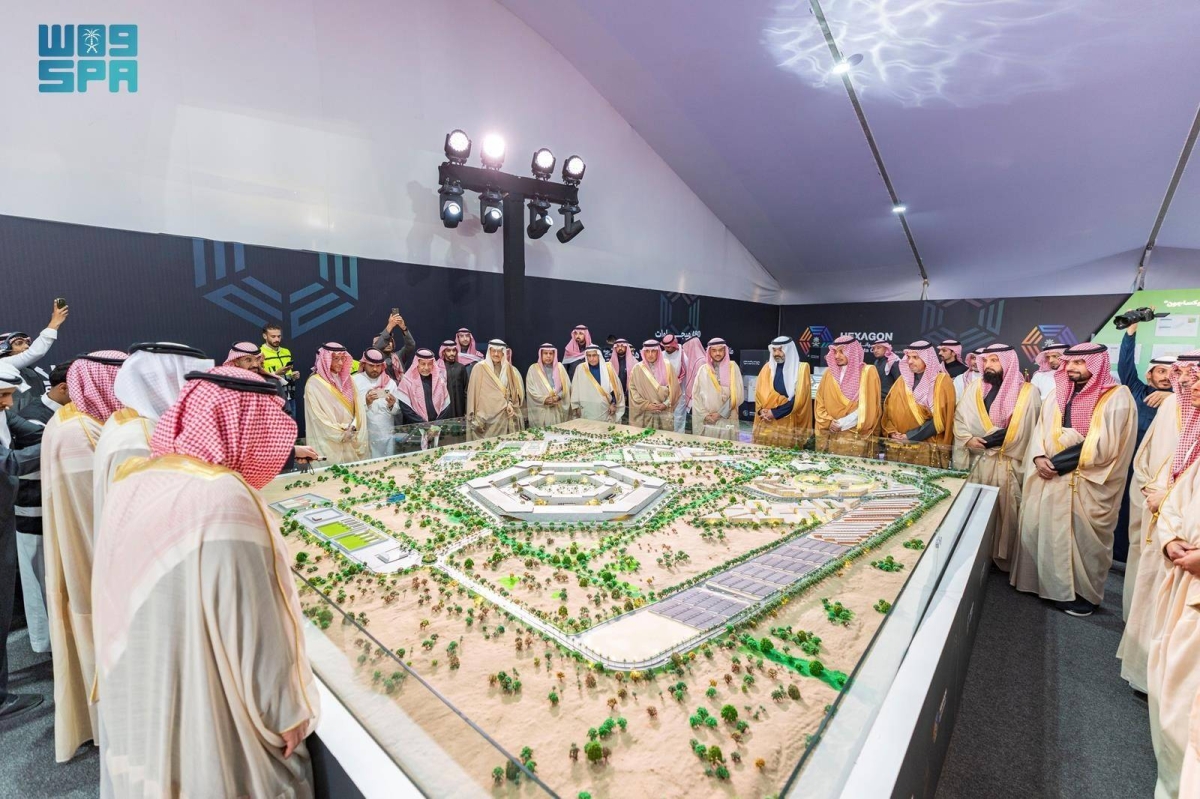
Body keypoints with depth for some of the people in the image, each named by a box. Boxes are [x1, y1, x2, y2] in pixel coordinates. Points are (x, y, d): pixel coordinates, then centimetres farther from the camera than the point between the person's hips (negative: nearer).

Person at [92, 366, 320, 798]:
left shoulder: (132, 481, -5)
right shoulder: (224, 499, -30)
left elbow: (120, 606, 7)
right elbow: (254, 626, -24)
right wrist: (286, 711, -11)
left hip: (134, 706, 7)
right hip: (207, 718, -7)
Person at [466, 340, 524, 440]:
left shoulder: (508, 368, 7)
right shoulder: (480, 368, -6)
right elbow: (473, 392, -5)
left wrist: (510, 404, -1)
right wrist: (474, 417, -7)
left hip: (503, 414, 4)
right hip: (486, 415, -4)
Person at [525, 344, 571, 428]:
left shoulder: (560, 367, 9)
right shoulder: (533, 368, 2)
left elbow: (567, 386, 6)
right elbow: (530, 389, -3)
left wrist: (558, 396, -11)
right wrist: (543, 399, -15)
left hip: (559, 409, 2)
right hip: (541, 410, -2)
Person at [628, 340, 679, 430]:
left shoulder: (667, 366, 2)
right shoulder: (638, 369, 1)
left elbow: (674, 388, 2)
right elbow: (633, 390, 0)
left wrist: (666, 404, -9)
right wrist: (646, 405, -9)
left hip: (665, 414, 0)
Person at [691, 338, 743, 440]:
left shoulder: (733, 367, 2)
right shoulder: (703, 369, 6)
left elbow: (737, 395, -5)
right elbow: (695, 395, 5)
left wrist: (720, 413, -8)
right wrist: (704, 414, -5)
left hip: (727, 420, -1)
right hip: (706, 421, 2)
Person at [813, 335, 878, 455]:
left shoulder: (868, 372, -1)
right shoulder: (829, 373, 9)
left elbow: (867, 407, -7)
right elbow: (820, 404, 10)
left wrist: (842, 423, -11)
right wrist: (829, 422, -5)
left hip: (857, 436, -3)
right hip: (831, 435, 3)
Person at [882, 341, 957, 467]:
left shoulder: (942, 381, -4)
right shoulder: (903, 380, 9)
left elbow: (939, 419, -11)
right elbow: (889, 408, 7)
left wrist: (909, 436, -15)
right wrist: (892, 432, -9)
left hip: (929, 446, -4)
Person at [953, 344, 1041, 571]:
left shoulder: (1028, 392, -3)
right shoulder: (975, 388, 8)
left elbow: (1034, 431, -7)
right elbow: (960, 417, 9)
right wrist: (967, 439, -8)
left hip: (1010, 466, -3)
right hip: (979, 462, 3)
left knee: (1006, 511, 4)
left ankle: (1004, 558, 18)